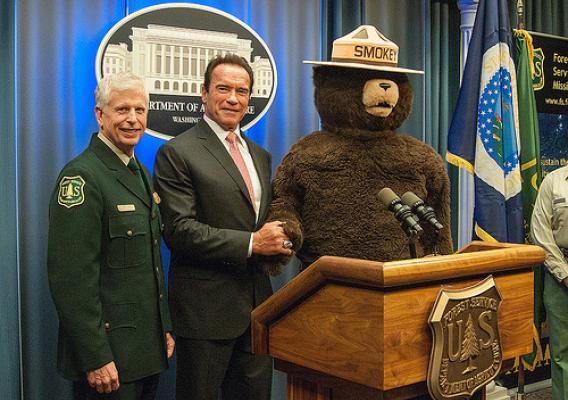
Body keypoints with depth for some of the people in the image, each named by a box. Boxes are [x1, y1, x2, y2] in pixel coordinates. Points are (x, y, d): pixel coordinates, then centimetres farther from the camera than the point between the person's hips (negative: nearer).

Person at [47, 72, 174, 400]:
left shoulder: (141, 173, 12)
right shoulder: (82, 176, -16)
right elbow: (72, 276, -21)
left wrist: (165, 327, 15)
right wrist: (95, 358, -21)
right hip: (108, 353, -8)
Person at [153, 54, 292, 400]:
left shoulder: (260, 156, 15)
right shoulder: (177, 153, -8)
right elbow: (180, 230, -16)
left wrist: (278, 241, -1)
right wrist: (251, 243, -19)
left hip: (257, 305, 7)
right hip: (206, 306, -6)